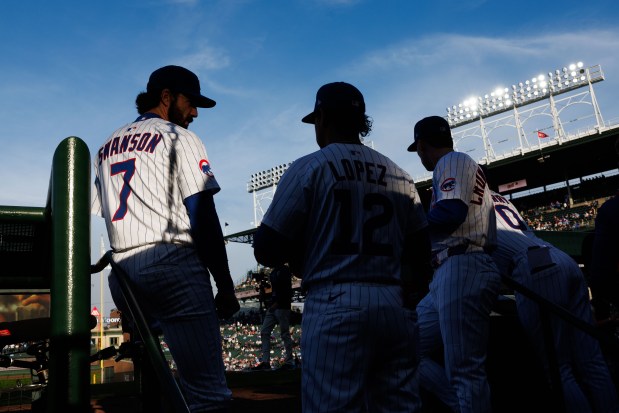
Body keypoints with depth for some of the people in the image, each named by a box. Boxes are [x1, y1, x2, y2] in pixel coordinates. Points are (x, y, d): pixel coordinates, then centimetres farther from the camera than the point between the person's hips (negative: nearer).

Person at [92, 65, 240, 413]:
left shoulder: (107, 147, 24)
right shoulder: (179, 137, 3)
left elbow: (113, 214, 21)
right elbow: (203, 218, -6)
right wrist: (225, 286, -6)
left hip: (120, 274, 8)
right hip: (172, 265, -7)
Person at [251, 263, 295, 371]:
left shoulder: (285, 270, -4)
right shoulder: (273, 272, 19)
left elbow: (287, 289, -14)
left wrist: (276, 303, -19)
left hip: (282, 307, -8)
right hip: (273, 307, 8)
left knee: (285, 334, -4)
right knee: (264, 332, 1)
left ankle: (289, 362, 4)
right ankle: (265, 361, 1)